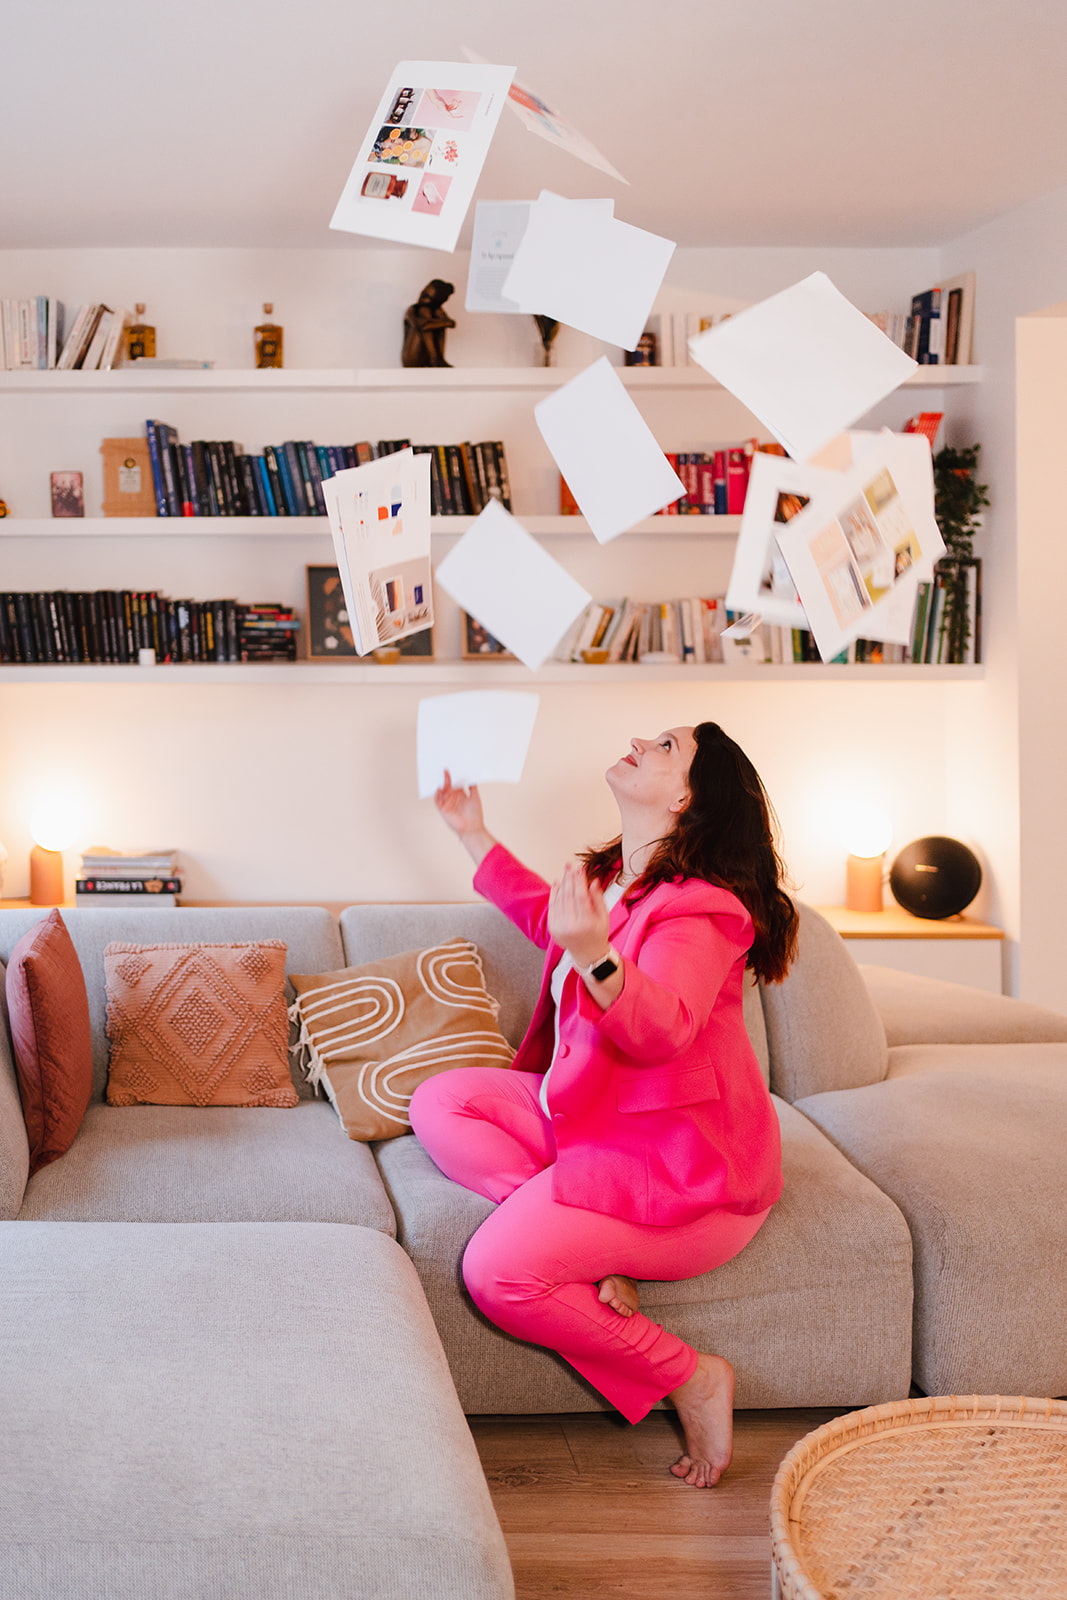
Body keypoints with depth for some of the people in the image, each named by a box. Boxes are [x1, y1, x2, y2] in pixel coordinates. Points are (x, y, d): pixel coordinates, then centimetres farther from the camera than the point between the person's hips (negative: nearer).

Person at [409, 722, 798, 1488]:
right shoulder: (612, 880, 8)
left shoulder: (700, 908, -21)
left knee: (497, 1271, -21)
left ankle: (690, 1377, -4)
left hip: (681, 1169, -10)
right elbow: (549, 915, 31)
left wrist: (594, 956, -55)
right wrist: (475, 837, 30)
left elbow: (658, 1031, -37)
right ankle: (590, 1251, -10)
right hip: (592, 1121, 10)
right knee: (441, 1102, 1)